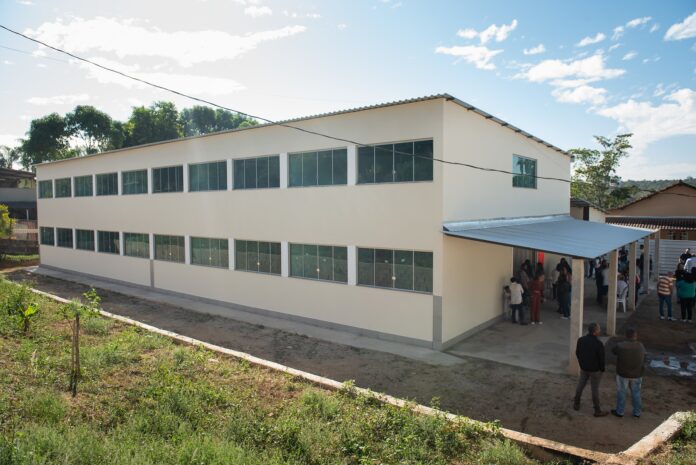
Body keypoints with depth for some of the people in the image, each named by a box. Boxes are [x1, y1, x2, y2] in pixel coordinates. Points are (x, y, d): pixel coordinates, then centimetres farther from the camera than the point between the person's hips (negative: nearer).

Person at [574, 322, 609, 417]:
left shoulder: (581, 340, -12)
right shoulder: (599, 343, -28)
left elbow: (577, 353, 1)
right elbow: (601, 358, -18)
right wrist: (602, 369, 1)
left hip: (583, 367, 5)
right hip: (595, 369, -5)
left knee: (580, 385, 21)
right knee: (595, 389, 10)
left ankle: (576, 404, 35)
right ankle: (597, 410, 26)